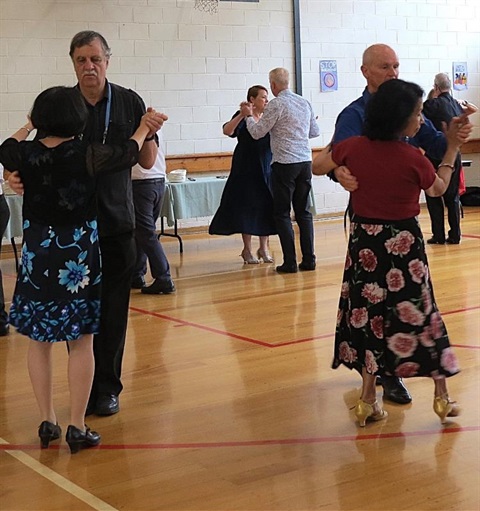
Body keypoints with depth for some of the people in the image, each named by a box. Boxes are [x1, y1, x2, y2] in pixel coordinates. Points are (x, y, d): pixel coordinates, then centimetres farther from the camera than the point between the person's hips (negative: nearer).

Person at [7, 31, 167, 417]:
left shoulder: (129, 102, 0)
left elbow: (147, 162, 4)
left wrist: (151, 133, -15)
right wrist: (18, 176, -16)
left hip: (117, 224, 0)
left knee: (114, 310, 6)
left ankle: (108, 388, 18)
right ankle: (84, 387, 18)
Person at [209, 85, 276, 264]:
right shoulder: (242, 117, -5)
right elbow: (227, 131, -22)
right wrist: (243, 114, -33)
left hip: (267, 169, 5)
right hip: (246, 170, -5)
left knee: (266, 207, 5)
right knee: (247, 207, -1)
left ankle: (264, 248, 15)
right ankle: (247, 250, 8)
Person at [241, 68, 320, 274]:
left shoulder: (276, 105, -9)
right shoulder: (305, 103, 11)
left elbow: (257, 133, -6)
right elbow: (315, 132, 20)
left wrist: (249, 116, 11)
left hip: (285, 163, -6)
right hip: (305, 162, 6)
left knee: (282, 213, 1)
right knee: (303, 212, 11)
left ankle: (290, 262, -1)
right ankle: (308, 259, 9)